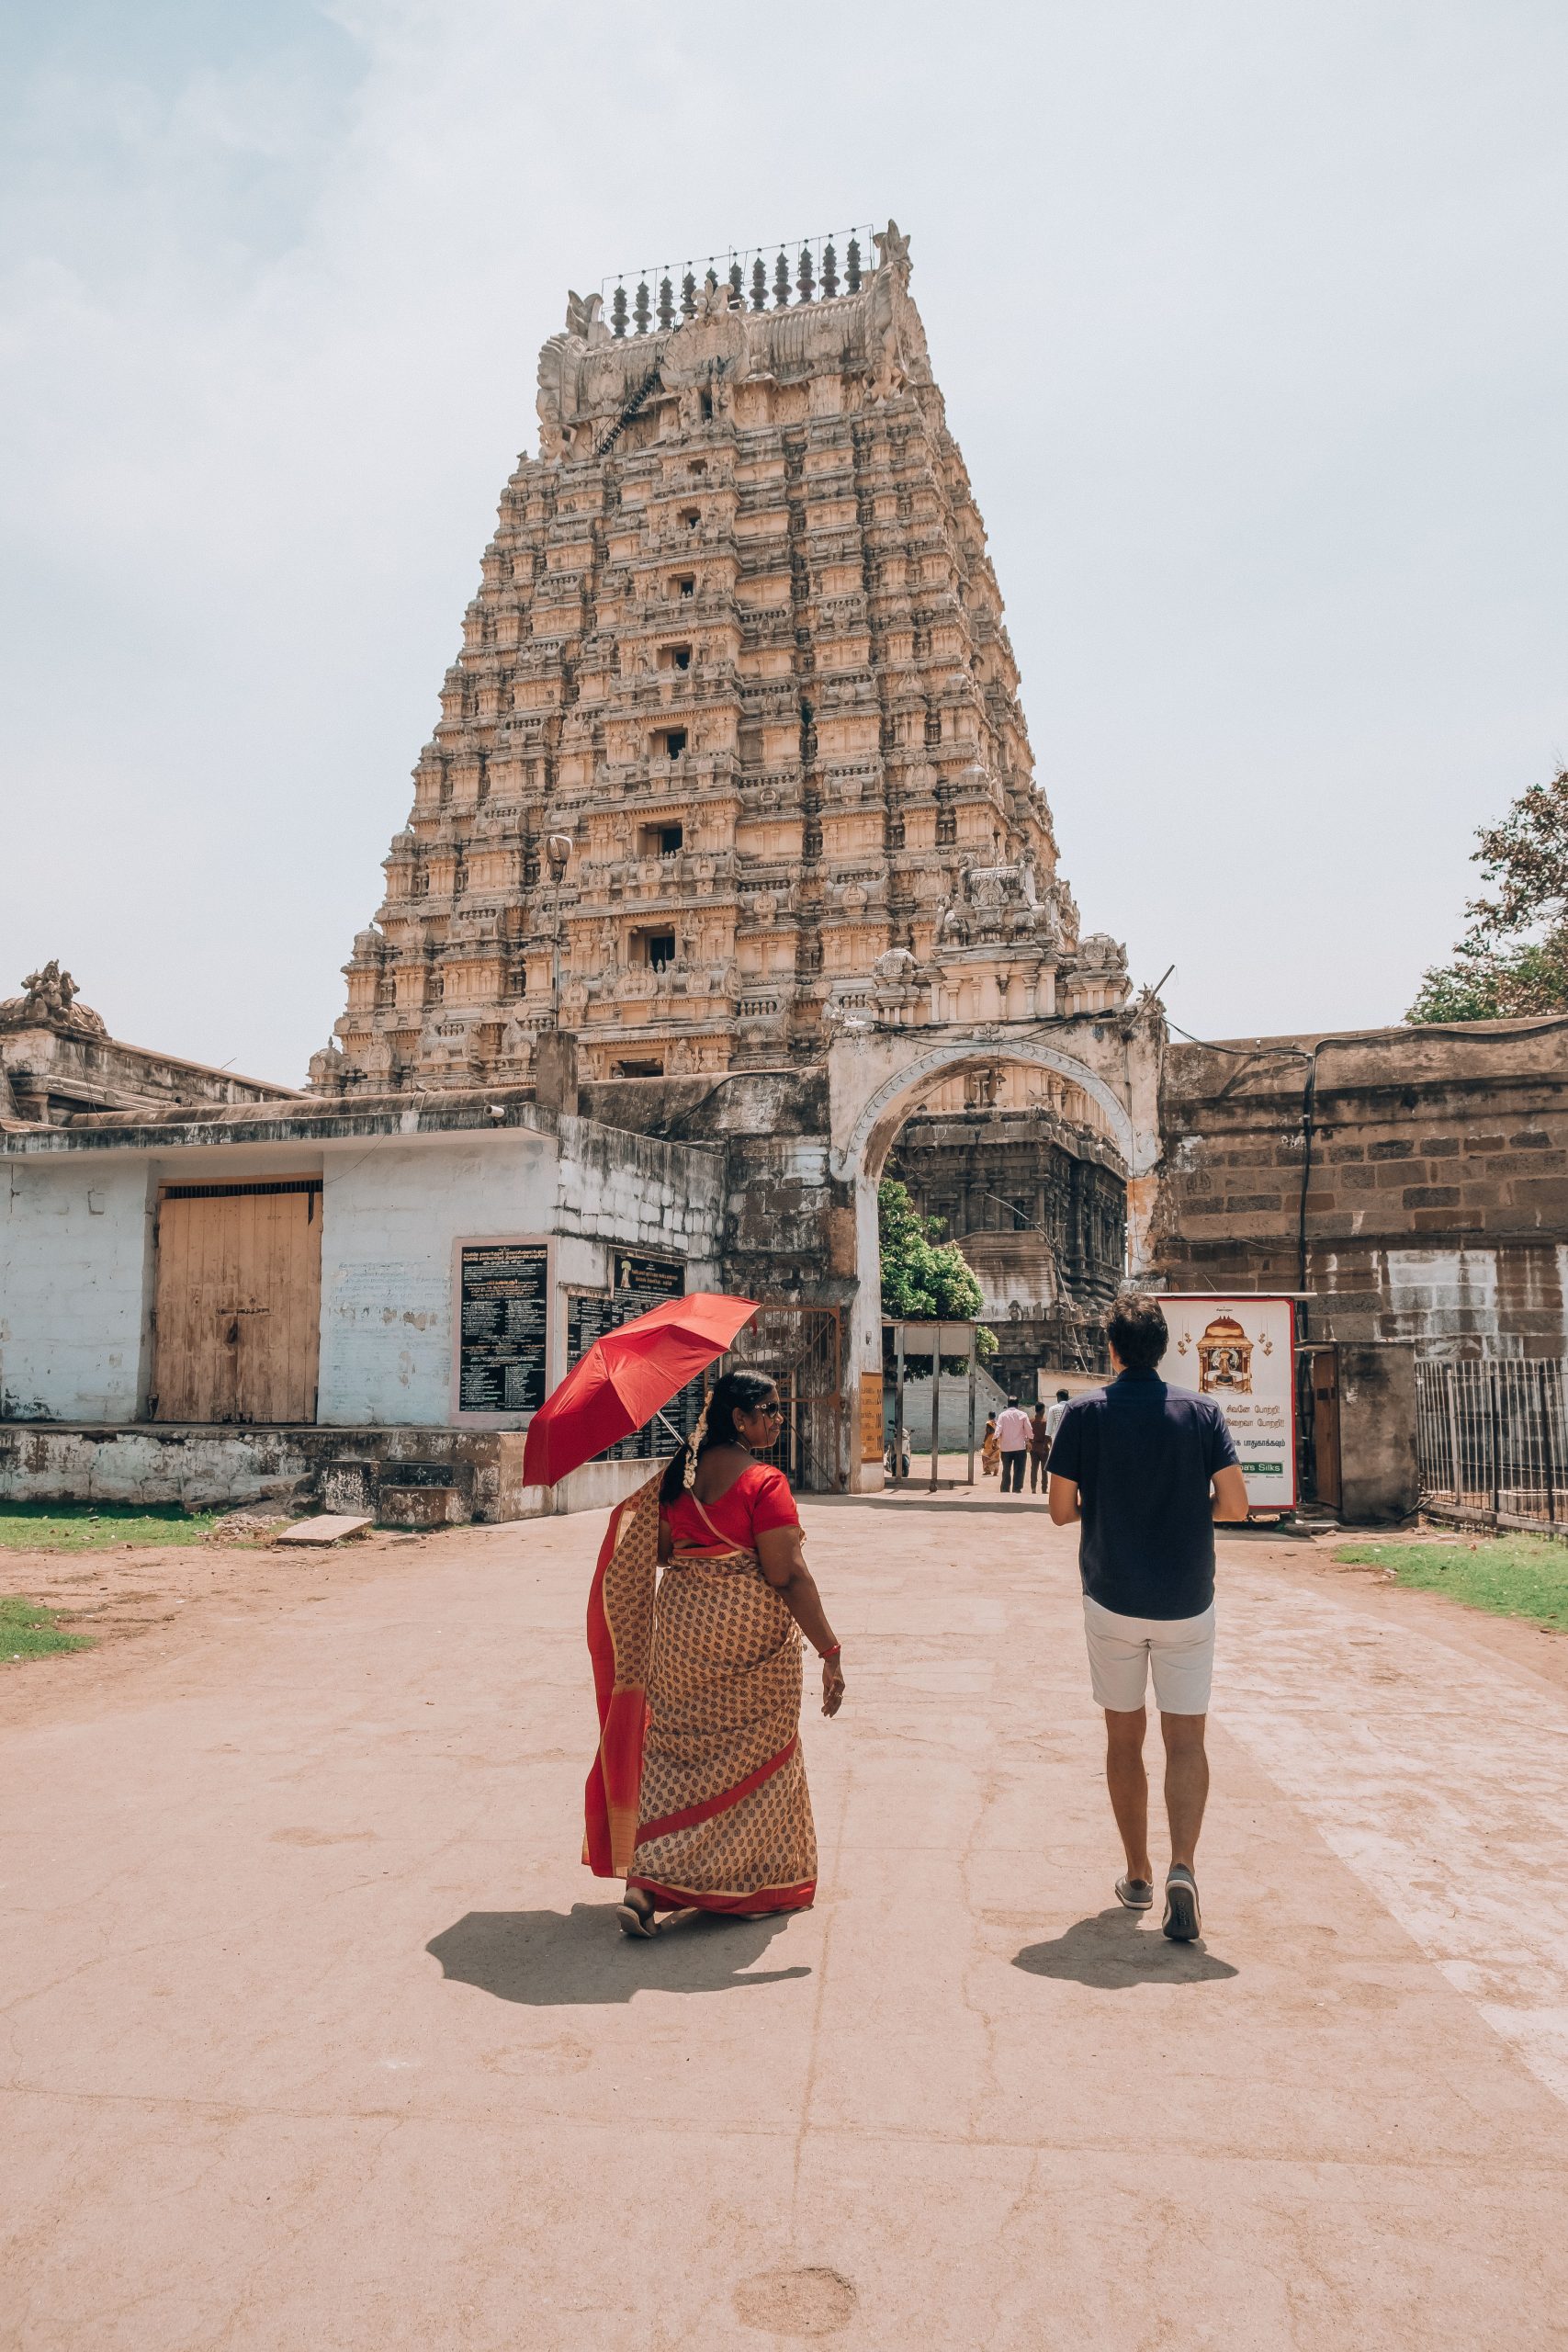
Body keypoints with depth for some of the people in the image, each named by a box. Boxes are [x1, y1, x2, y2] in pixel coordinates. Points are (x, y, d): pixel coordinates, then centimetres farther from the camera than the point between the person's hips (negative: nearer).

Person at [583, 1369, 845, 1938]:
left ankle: (645, 1883, 8)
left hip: (679, 1627, 6)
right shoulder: (764, 1482, -17)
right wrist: (829, 1652, -16)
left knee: (675, 1753, 15)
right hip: (749, 1637, -6)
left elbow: (658, 1552, 11)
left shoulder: (679, 1472, 3)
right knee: (753, 1758, 11)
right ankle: (754, 1888, 24)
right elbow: (789, 1576, -20)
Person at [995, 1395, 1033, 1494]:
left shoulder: (1002, 1415, 1)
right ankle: (1016, 1491, -4)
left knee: (1006, 1471, 11)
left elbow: (998, 1430, -7)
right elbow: (1028, 1430, -1)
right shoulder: (1023, 1415, 0)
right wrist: (1028, 1441, 12)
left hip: (1006, 1447, 1)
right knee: (1018, 1471, 2)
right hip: (1020, 1447, -1)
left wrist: (996, 1441, -2)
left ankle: (1005, 1491, 11)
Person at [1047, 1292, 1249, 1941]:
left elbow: (1061, 1511, -6)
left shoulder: (1085, 1413, -7)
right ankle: (1182, 1869, -11)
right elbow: (1234, 1504, -7)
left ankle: (1138, 1877, 22)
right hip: (1186, 1601, 0)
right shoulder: (1201, 1412, -4)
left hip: (1112, 1600, 0)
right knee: (1185, 1740, 7)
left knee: (1124, 1738, 14)